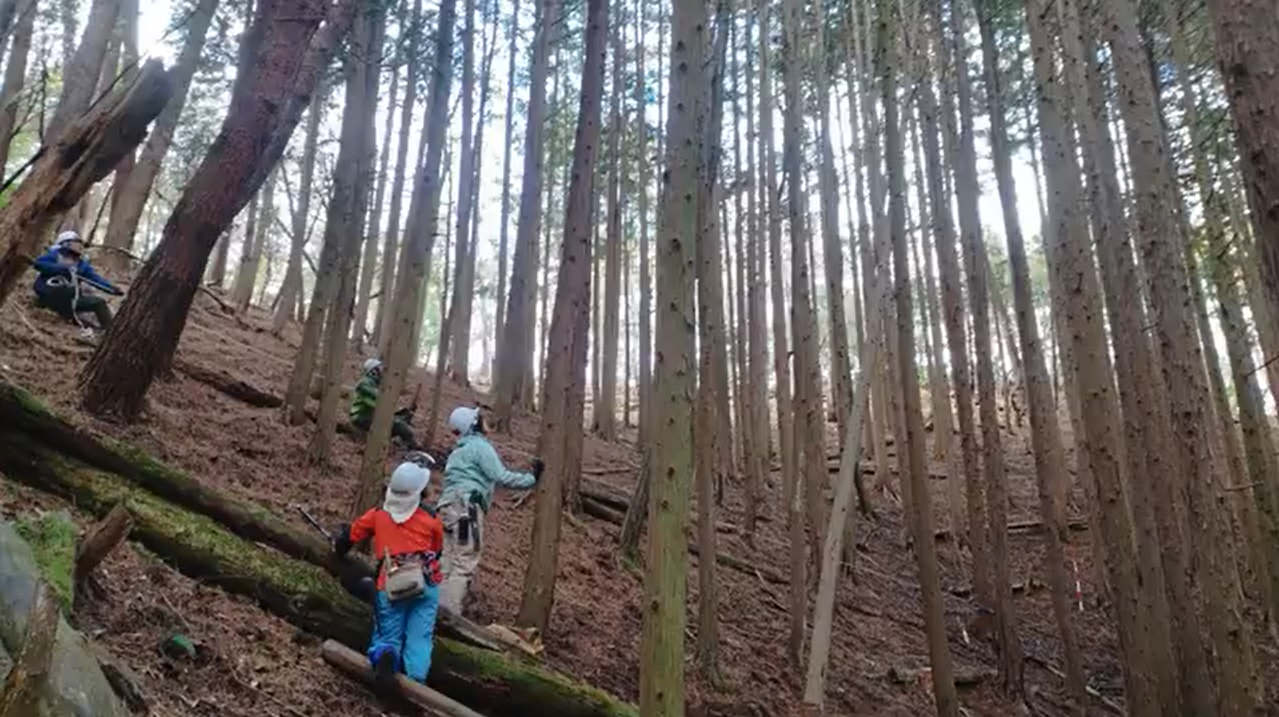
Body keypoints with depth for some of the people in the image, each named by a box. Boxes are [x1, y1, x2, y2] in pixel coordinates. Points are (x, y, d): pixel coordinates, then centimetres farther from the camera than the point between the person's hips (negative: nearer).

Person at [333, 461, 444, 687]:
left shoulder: (377, 515, 7)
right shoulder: (431, 519, 3)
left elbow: (350, 536, 21)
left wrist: (339, 549, 43)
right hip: (424, 584, -1)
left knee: (388, 635, 14)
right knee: (420, 637, 5)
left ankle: (384, 654, -19)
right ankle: (416, 681, -15)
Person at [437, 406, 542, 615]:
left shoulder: (459, 450, 27)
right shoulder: (480, 446, -2)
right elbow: (501, 477, -10)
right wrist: (532, 478, -2)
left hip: (448, 505, 9)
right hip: (466, 506, -9)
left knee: (447, 563, 8)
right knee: (465, 564, -9)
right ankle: (450, 613, -15)